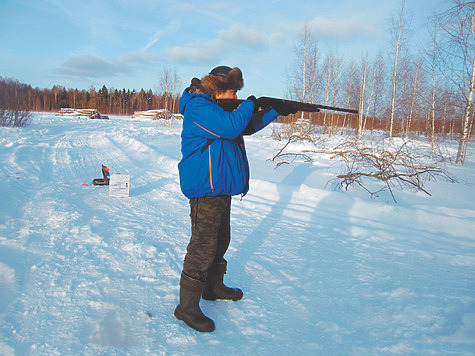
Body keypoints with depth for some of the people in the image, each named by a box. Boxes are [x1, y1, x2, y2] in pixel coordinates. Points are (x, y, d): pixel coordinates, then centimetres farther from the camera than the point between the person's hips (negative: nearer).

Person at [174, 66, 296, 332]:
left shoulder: (218, 109, 17)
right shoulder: (198, 108, -14)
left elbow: (247, 127, 23)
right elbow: (231, 127, -28)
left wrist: (275, 112, 12)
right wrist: (250, 105, -11)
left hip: (220, 189, 11)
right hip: (205, 189, -11)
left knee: (220, 241, 20)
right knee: (203, 246, -7)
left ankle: (214, 287, 37)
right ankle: (187, 306, 4)